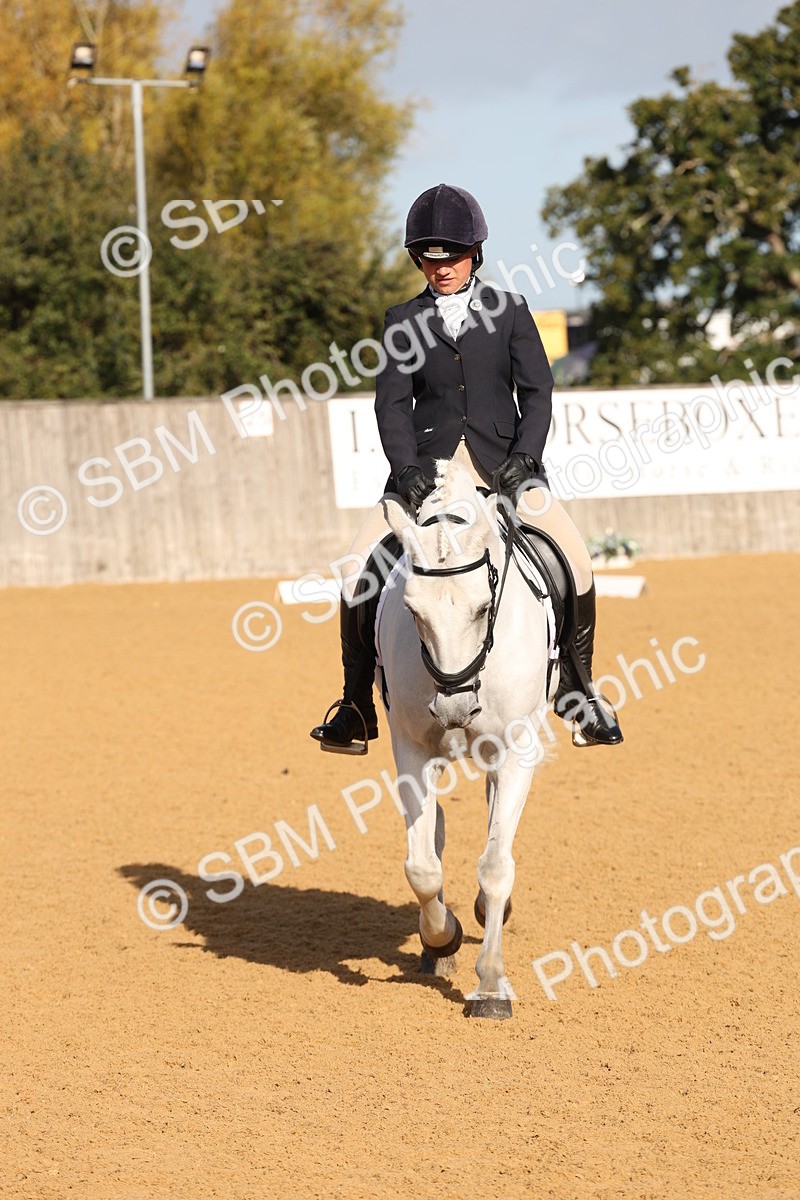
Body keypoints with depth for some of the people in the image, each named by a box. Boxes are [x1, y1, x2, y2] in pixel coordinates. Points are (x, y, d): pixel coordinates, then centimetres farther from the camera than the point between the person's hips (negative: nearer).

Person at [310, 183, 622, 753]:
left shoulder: (508, 310, 7)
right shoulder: (404, 321, 9)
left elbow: (537, 390, 2)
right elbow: (393, 402, 1)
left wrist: (524, 458, -13)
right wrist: (407, 469, -16)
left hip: (503, 459, -1)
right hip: (428, 462, 1)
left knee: (574, 559, -19)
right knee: (359, 567, -15)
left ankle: (577, 689, -1)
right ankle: (357, 706, -2)